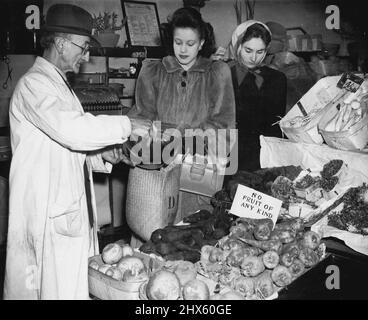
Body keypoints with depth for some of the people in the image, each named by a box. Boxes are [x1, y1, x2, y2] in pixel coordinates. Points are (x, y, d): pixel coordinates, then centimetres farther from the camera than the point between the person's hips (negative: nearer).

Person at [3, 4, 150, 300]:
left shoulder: (60, 84, 19)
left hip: (72, 210, 9)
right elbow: (71, 129, -28)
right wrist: (126, 126, -18)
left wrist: (100, 156, 5)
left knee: (80, 283, 12)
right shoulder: (34, 84, -12)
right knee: (59, 288, -3)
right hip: (50, 215, -9)